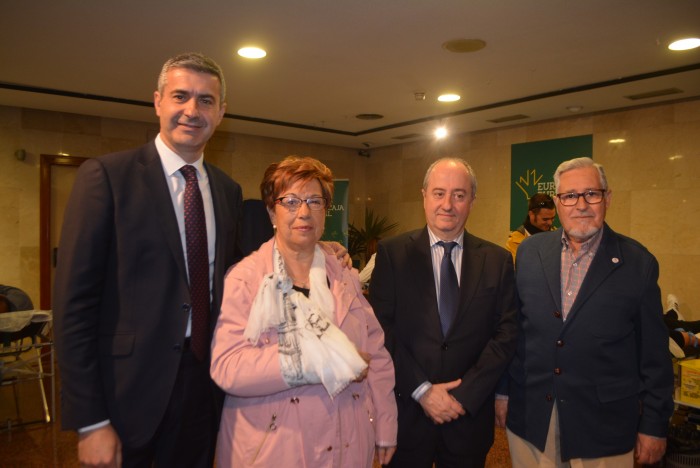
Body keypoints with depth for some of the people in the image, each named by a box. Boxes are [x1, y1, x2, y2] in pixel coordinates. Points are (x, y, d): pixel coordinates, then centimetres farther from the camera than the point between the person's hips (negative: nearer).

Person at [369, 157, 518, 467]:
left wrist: (466, 394, -10)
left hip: (470, 416, 2)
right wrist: (421, 390, -13)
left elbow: (506, 333, -2)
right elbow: (381, 328, -9)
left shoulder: (498, 260, 1)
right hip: (407, 411, -1)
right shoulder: (392, 253, -5)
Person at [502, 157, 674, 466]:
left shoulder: (638, 263, -5)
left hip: (603, 428, -2)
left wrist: (654, 425, 0)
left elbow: (654, 355, -2)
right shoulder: (529, 252, 1)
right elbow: (512, 327, 5)